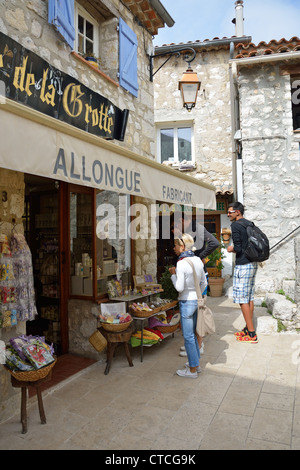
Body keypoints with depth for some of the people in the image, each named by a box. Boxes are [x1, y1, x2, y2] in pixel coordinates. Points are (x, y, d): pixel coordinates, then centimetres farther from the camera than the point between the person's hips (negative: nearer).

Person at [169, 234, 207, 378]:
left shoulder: (181, 264, -20)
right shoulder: (198, 260, 3)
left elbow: (179, 287, -21)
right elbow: (204, 282, 10)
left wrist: (173, 274, -7)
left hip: (186, 302, -8)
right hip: (197, 300, 8)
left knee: (188, 337, 4)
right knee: (192, 334, 21)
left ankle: (192, 370, 16)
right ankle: (196, 364, 32)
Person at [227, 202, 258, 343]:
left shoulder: (235, 225, -12)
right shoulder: (250, 224, 14)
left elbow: (238, 248, -18)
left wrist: (231, 249, 2)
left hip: (243, 265, -9)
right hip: (253, 264, 9)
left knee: (242, 299, -4)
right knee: (249, 297, 13)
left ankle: (251, 334, -1)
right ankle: (248, 329, 21)